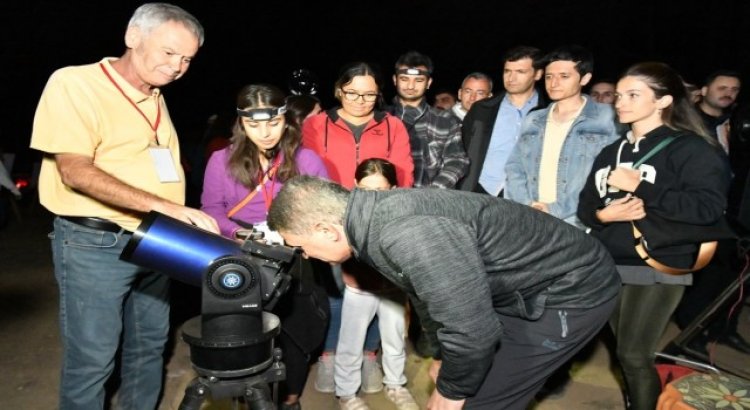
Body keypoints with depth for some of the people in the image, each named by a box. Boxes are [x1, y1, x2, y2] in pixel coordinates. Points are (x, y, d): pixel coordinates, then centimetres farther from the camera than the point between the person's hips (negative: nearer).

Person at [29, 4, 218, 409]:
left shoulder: (155, 98, 11)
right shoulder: (74, 83, -11)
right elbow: (75, 171, -21)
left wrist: (183, 221, 8)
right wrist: (166, 206, -30)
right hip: (95, 243, -7)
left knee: (149, 346, 16)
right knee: (91, 357, 3)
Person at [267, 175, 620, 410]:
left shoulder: (406, 234, -34)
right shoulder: (376, 219, -2)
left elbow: (472, 329, -29)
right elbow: (426, 292, 14)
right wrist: (443, 358, 25)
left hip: (574, 290, -8)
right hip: (527, 285, 9)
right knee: (467, 380, 15)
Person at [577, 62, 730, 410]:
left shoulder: (692, 148, -5)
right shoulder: (611, 152, 15)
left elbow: (709, 207, -19)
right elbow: (585, 205, 12)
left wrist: (640, 187, -20)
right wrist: (602, 215, -11)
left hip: (657, 268, -6)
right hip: (608, 265, 6)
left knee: (634, 355, -5)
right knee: (624, 350, 12)